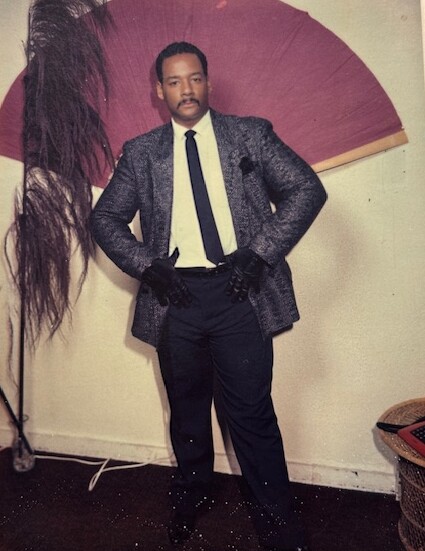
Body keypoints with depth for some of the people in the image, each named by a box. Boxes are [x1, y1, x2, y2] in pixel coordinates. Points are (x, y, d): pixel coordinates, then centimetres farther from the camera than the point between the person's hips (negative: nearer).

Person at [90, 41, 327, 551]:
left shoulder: (251, 134, 7)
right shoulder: (140, 152, 10)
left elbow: (307, 189, 1)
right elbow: (105, 218, 12)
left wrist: (259, 252, -10)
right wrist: (145, 266, -4)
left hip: (240, 291, -2)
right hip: (175, 295, 2)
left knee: (252, 411, 4)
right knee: (186, 407, 17)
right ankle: (191, 494, 43)